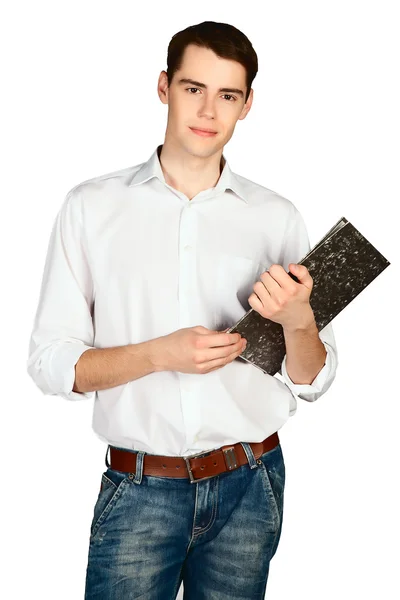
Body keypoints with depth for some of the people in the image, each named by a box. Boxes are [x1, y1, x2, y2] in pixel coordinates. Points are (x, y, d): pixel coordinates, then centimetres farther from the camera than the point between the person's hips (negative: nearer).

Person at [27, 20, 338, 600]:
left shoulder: (277, 218, 1)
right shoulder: (92, 206, -3)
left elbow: (311, 382, 3)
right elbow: (50, 361, -5)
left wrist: (299, 321, -17)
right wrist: (159, 354, -19)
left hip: (249, 487, 2)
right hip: (139, 489, -1)